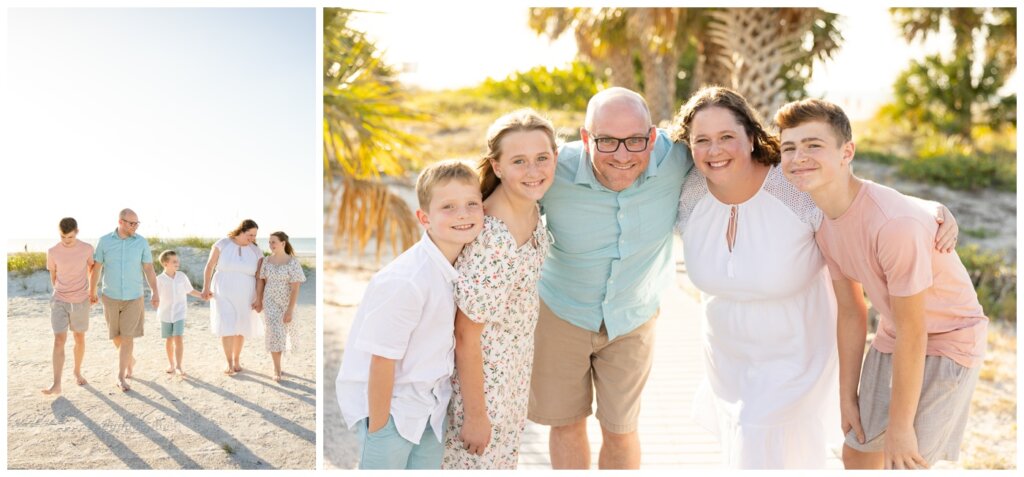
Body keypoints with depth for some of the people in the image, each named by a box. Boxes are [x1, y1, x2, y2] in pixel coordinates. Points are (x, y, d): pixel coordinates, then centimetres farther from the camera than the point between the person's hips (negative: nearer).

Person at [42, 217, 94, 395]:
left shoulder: (87, 249, -8)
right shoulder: (52, 252, -7)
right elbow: (53, 274, 9)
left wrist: (92, 289, 15)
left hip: (81, 301, 1)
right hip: (59, 301, -1)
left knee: (79, 338, 11)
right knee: (59, 340, -10)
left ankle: (77, 371, 34)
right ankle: (56, 384, -13)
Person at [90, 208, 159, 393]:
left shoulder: (142, 242, -5)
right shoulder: (104, 241, -5)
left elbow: (149, 269, 0)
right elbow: (97, 267, 4)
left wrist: (155, 293, -6)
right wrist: (92, 291, 11)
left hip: (134, 298, -1)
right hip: (111, 297, 1)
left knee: (127, 337, -7)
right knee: (116, 336, 12)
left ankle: (121, 377, 0)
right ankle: (130, 359, 41)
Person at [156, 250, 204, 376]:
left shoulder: (182, 277, -3)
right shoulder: (159, 279, -9)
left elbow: (190, 291, 8)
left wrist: (202, 295, 0)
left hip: (179, 313, 0)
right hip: (165, 314, 0)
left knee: (179, 339, -10)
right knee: (169, 340, 11)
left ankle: (178, 366, -6)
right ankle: (171, 364, 26)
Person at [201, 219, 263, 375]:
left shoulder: (256, 251, -6)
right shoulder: (222, 244, -10)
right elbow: (209, 266, -6)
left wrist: (259, 299, -11)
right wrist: (206, 288, -13)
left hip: (244, 296, 2)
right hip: (224, 294, -2)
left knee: (240, 328, 11)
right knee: (227, 327, -8)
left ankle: (237, 359, 30)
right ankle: (229, 363, 1)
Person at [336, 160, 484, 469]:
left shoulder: (461, 265, -5)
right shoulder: (405, 282, -29)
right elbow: (382, 359, -22)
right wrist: (378, 429, -15)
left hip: (430, 401, 7)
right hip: (387, 400, -7)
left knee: (428, 466, 17)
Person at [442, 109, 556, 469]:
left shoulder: (531, 206, -10)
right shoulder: (490, 241, -35)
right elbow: (466, 336, -26)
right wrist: (475, 415, -18)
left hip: (516, 366, 8)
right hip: (482, 372, -8)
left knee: (504, 451, 28)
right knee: (481, 459, 15)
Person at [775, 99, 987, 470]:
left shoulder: (895, 224, -33)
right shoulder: (823, 222, -9)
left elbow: (912, 333, -25)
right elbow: (851, 312, 1)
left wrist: (900, 426, -17)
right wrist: (847, 395, 5)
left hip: (947, 342, -7)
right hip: (892, 339, 7)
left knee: (903, 464, -8)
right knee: (857, 455, 15)